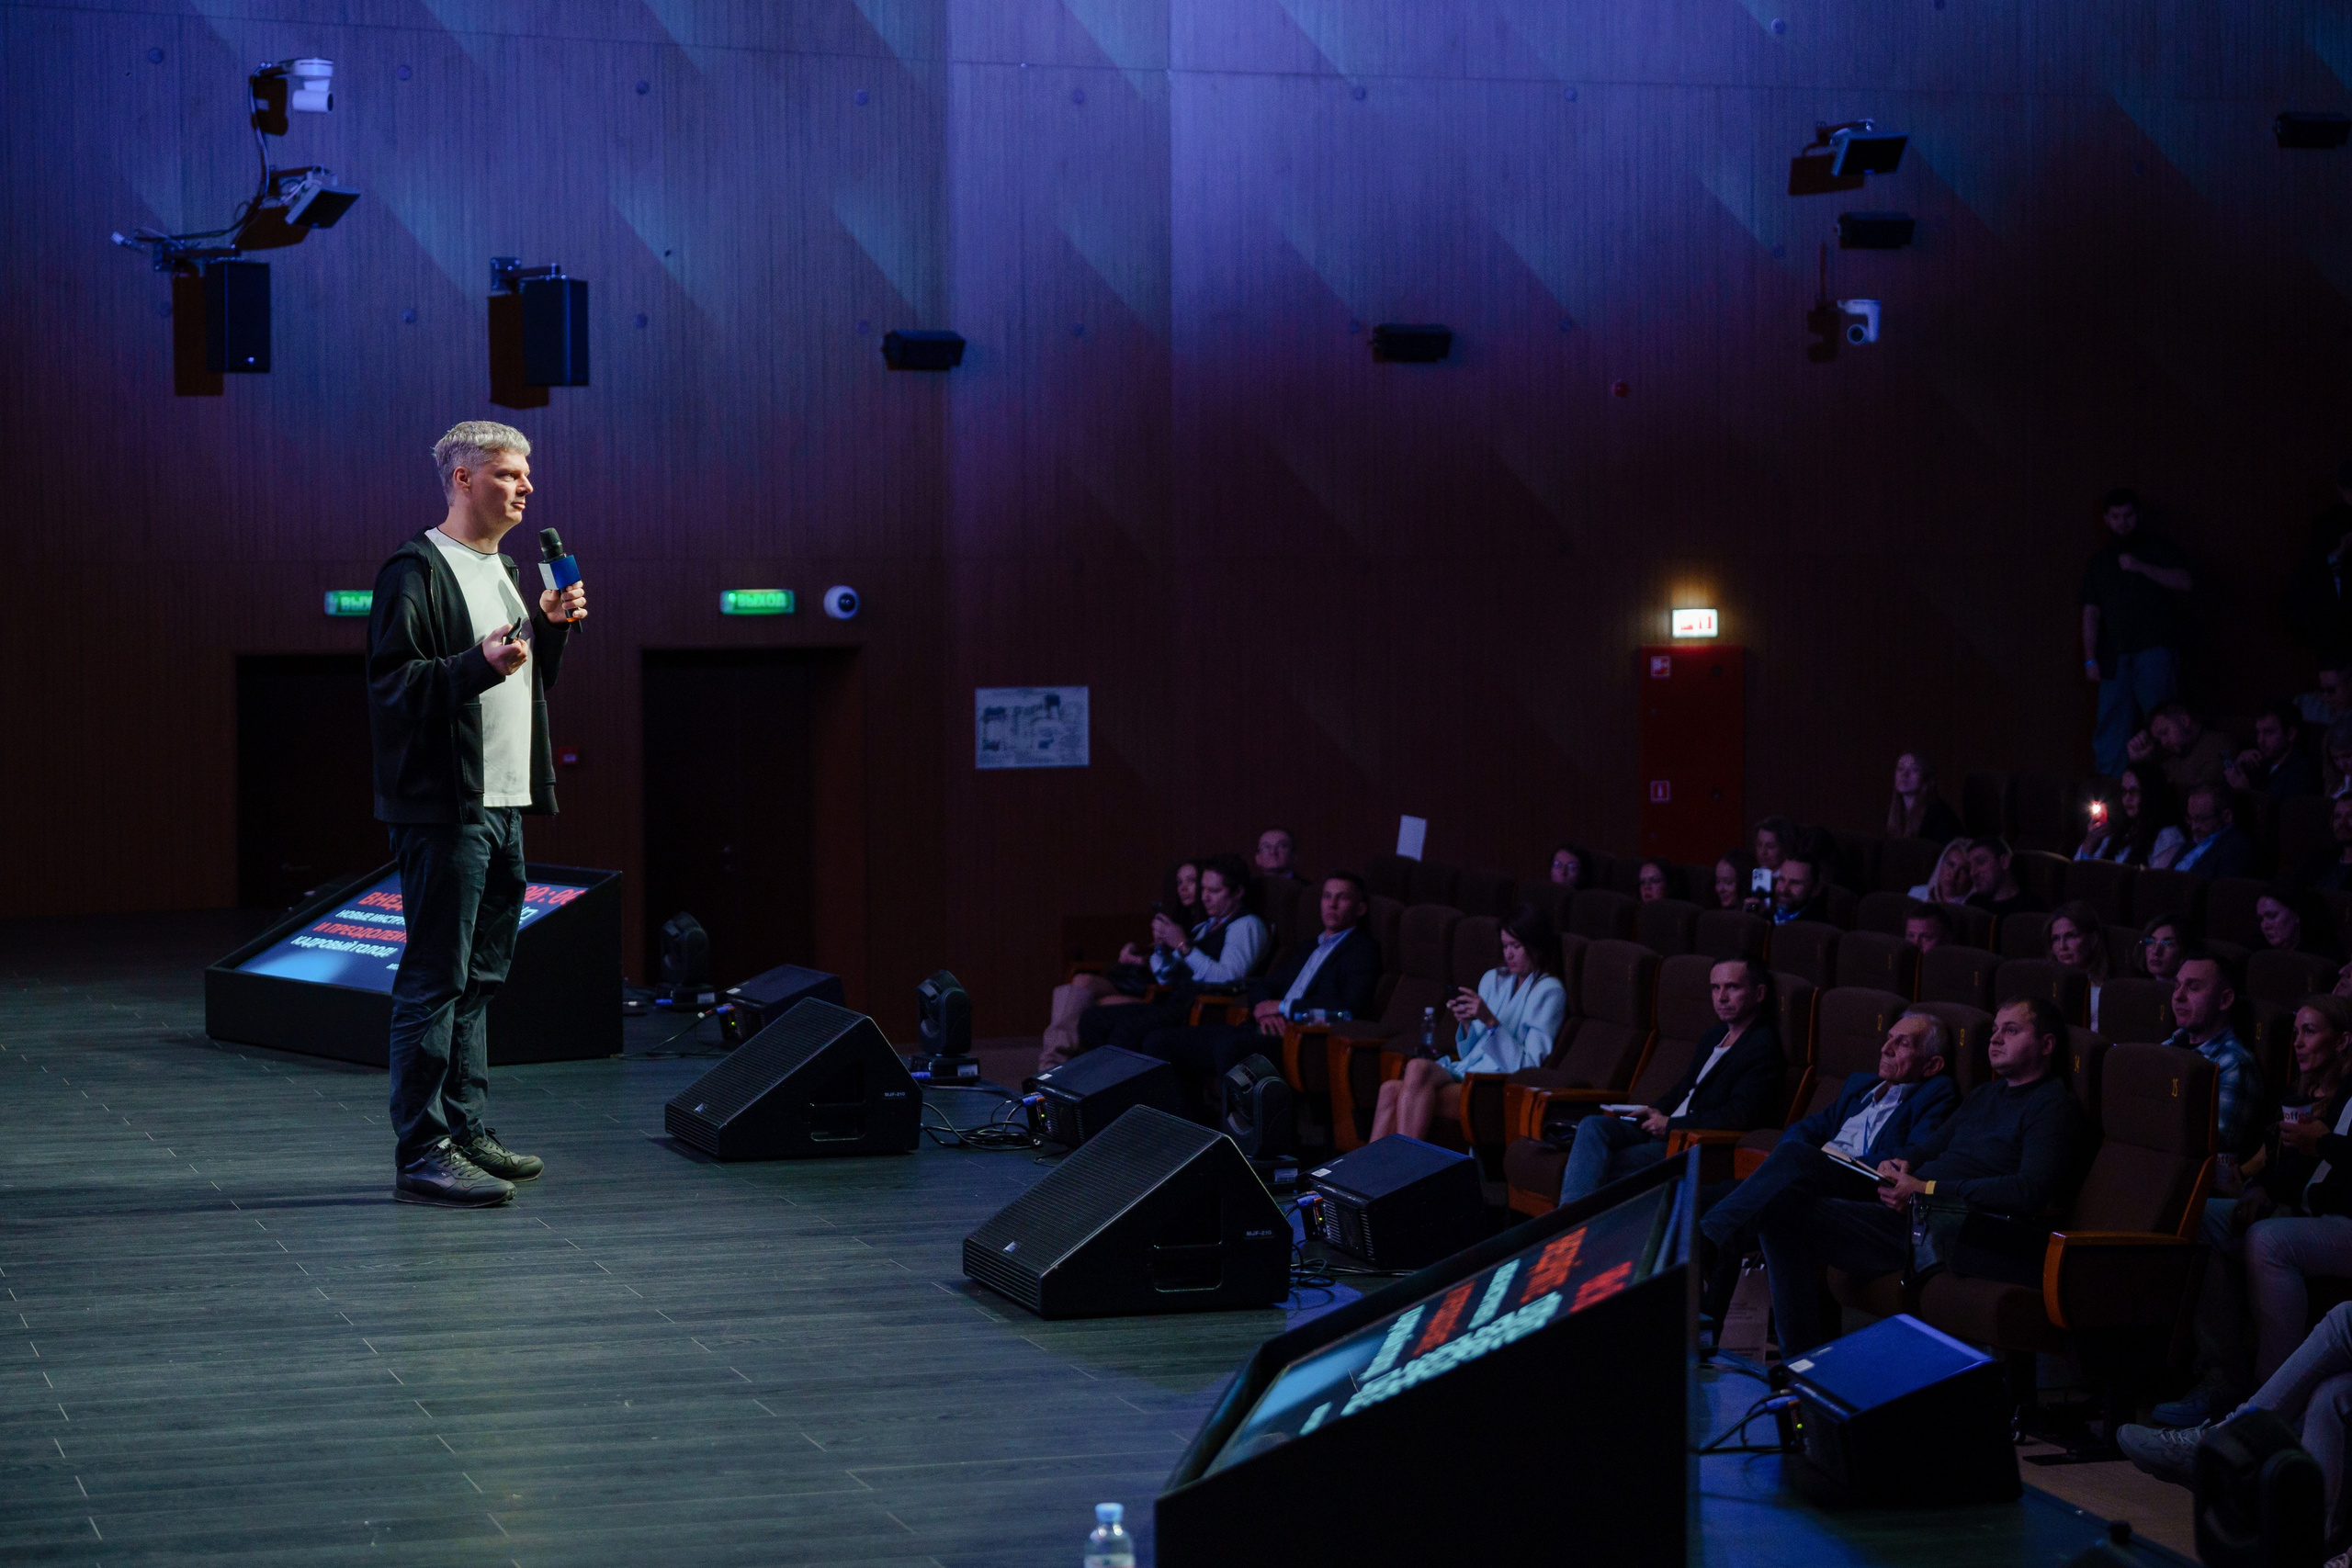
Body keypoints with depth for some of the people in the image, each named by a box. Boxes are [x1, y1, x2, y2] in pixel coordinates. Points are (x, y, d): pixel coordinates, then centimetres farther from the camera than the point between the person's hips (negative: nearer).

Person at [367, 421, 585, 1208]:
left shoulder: (506, 570, 20)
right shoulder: (416, 571, -10)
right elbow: (392, 684, -17)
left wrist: (551, 628, 9)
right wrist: (480, 663, -27)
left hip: (504, 804, 10)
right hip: (444, 809, -10)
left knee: (478, 978, 14)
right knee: (435, 980, -9)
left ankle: (469, 1130, 22)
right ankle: (422, 1151, -7)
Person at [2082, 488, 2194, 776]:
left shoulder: (2157, 550, 10)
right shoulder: (2099, 563, 20)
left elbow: (2184, 582, -6)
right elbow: (2091, 613, 15)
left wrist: (2141, 567, -14)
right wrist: (2090, 659, 5)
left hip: (2154, 652, -4)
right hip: (2115, 660, 4)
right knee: (2111, 729, -1)